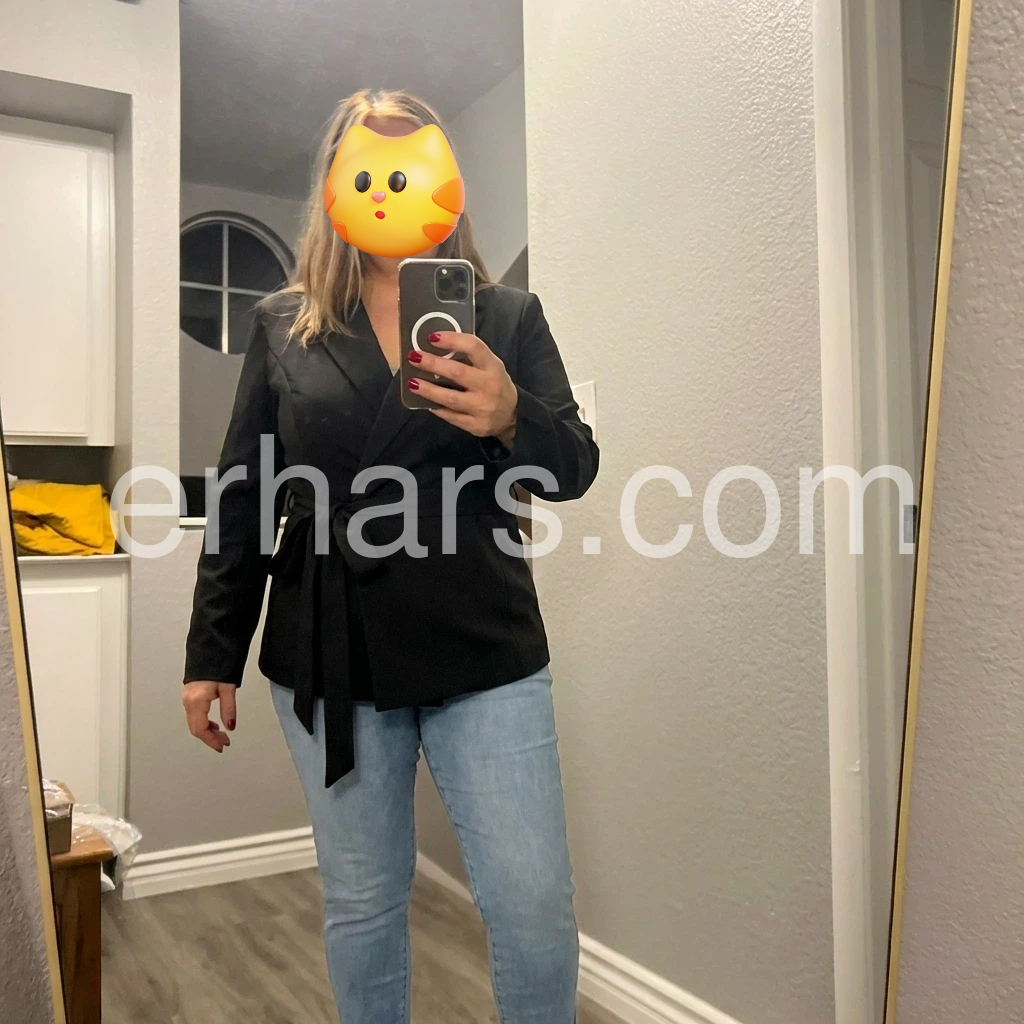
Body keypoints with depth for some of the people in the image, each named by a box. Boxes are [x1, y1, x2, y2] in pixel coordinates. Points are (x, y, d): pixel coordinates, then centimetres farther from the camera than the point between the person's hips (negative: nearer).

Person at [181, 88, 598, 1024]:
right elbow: (244, 497, 7)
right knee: (360, 904, 14)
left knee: (535, 902, 1)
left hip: (486, 654, -1)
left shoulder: (507, 317, 5)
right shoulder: (285, 325, 8)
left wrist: (513, 419, -22)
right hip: (329, 658, 1)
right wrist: (213, 653, 6)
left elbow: (576, 471, 0)